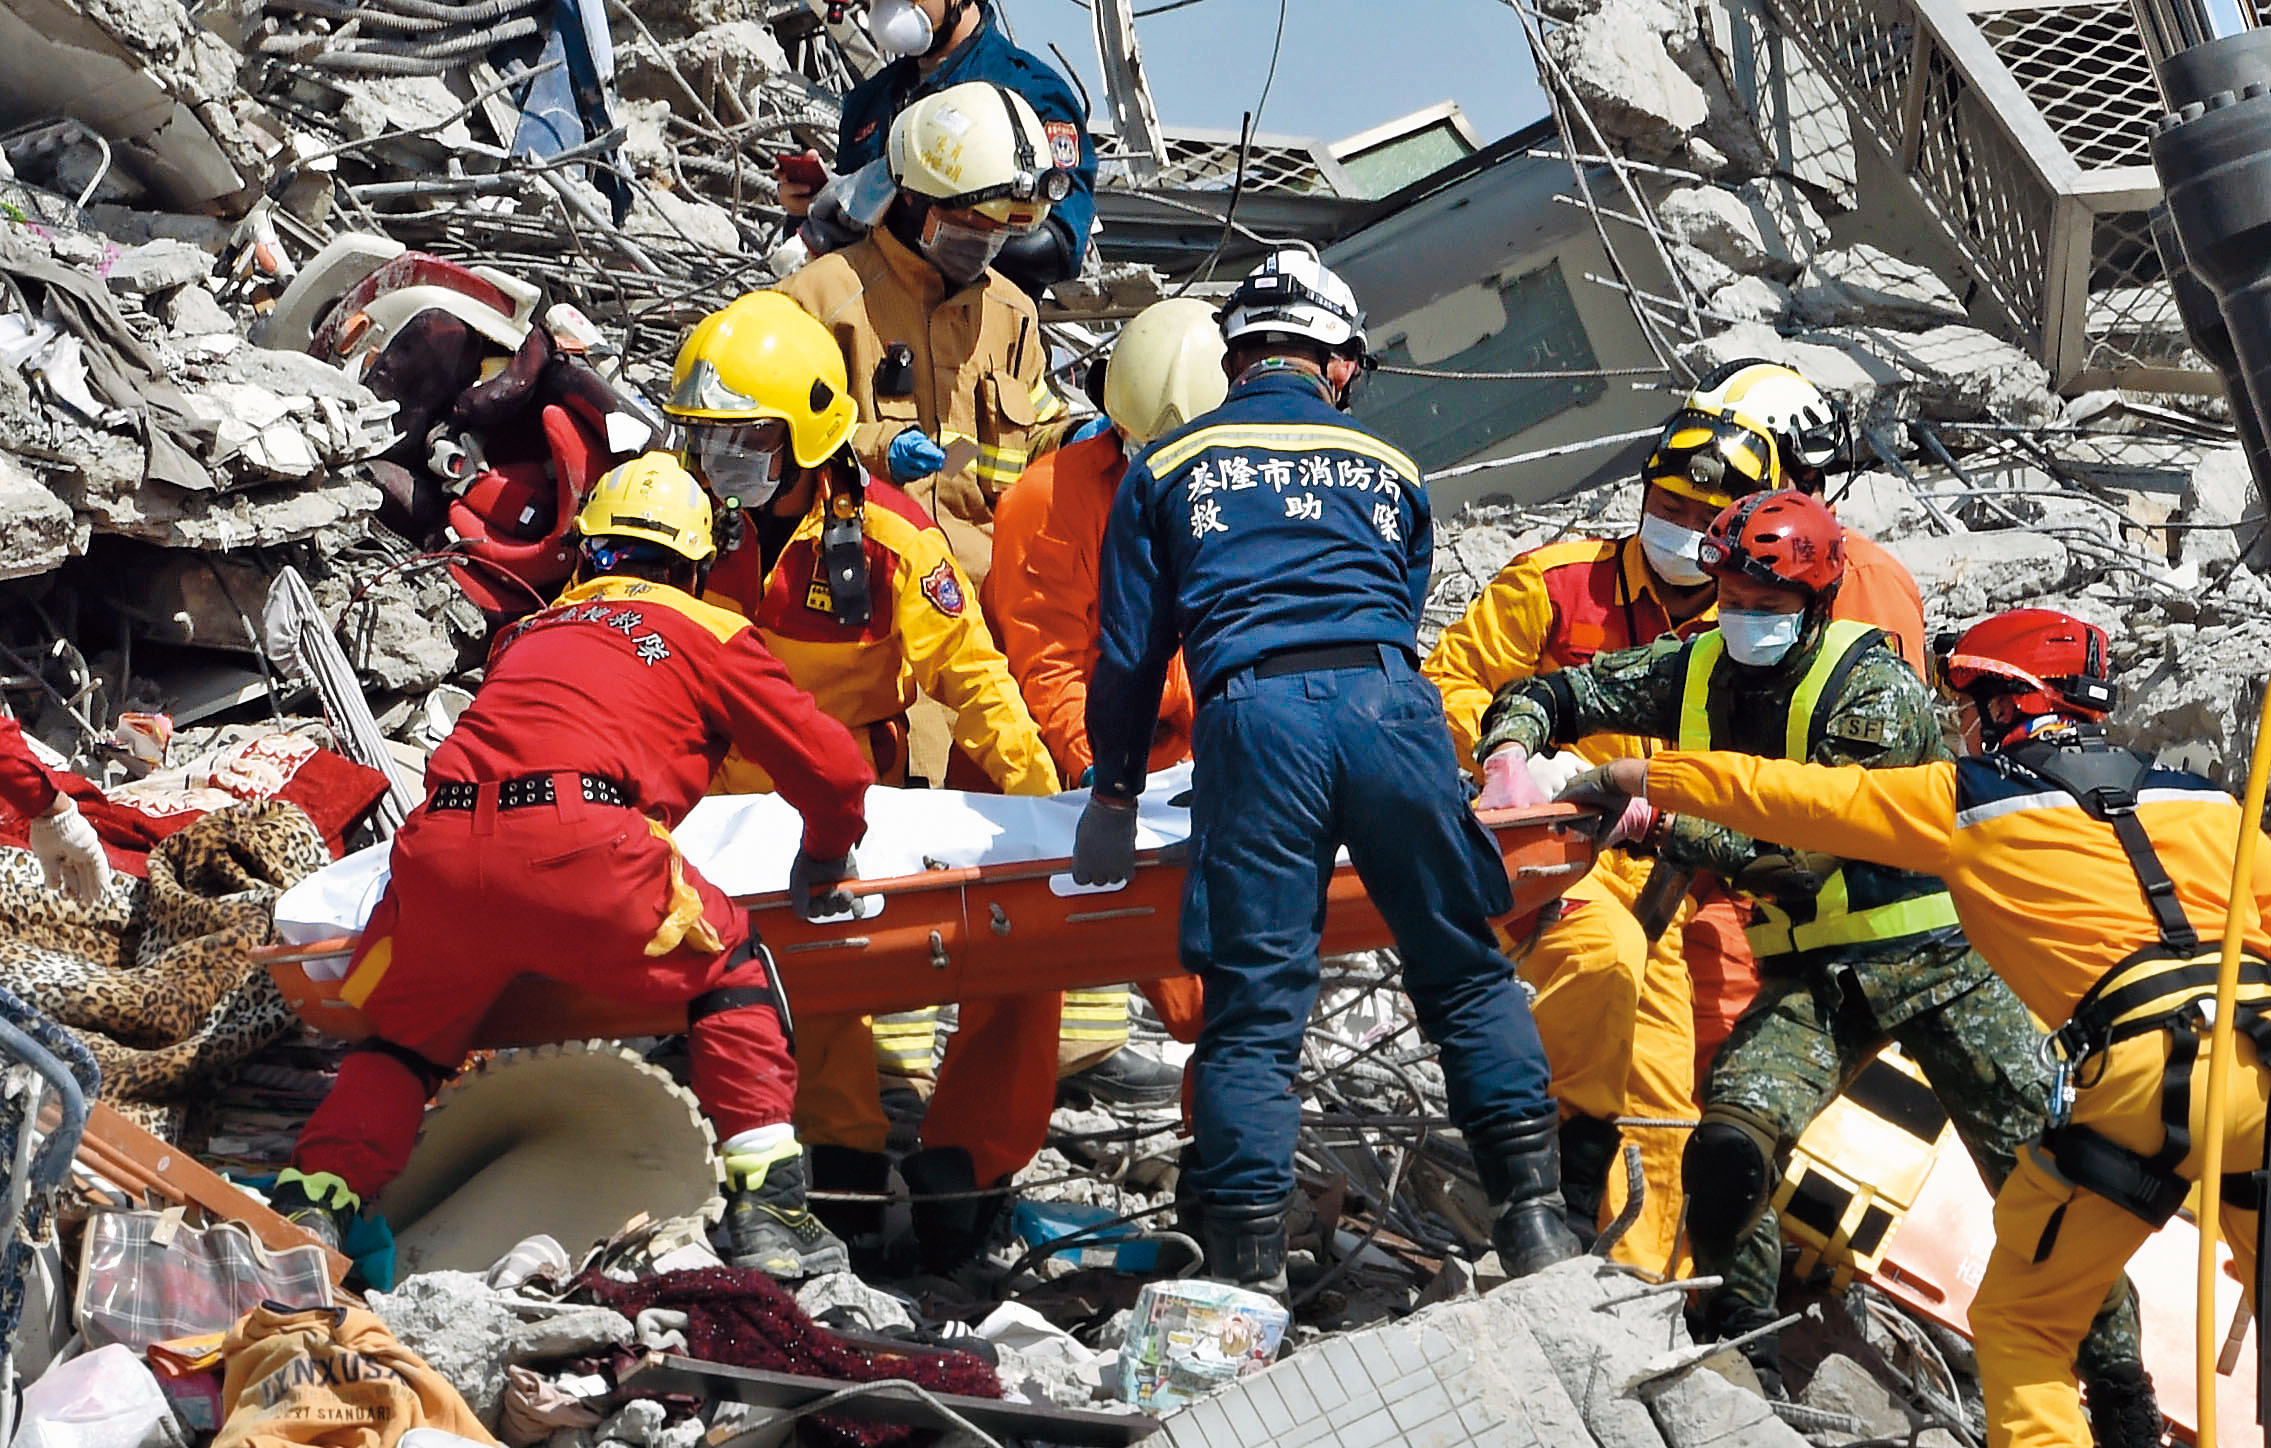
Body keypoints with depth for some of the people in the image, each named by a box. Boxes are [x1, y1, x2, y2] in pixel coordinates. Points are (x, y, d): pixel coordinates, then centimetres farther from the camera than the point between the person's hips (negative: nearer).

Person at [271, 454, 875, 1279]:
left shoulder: (530, 632, 33)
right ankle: (765, 1209, 9)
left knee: (408, 1036, 26)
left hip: (439, 845, 4)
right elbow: (831, 769, 18)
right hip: (577, 844, -4)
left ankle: (312, 1204, 9)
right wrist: (825, 870, 36)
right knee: (731, 973, 19)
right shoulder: (708, 632, 21)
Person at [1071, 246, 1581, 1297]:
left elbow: (1131, 649, 19)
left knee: (1254, 1006, 0)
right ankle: (1532, 1216, 6)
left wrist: (1115, 788, 28)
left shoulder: (1166, 468, 20)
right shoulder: (1390, 471, 26)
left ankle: (1249, 1271, -4)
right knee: (1464, 971, 12)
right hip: (1388, 702, 1)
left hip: (1252, 714, -1)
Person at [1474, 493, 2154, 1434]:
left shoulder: (1874, 689, -18)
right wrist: (1513, 748, -15)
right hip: (1811, 975, 4)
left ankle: (2121, 1390, 11)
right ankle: (1741, 1374, -4)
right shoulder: (1697, 671, 0)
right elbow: (1554, 694, 7)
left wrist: (1667, 825, -30)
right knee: (1728, 1145, -21)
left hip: (1936, 958, -4)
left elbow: (1806, 853, -25)